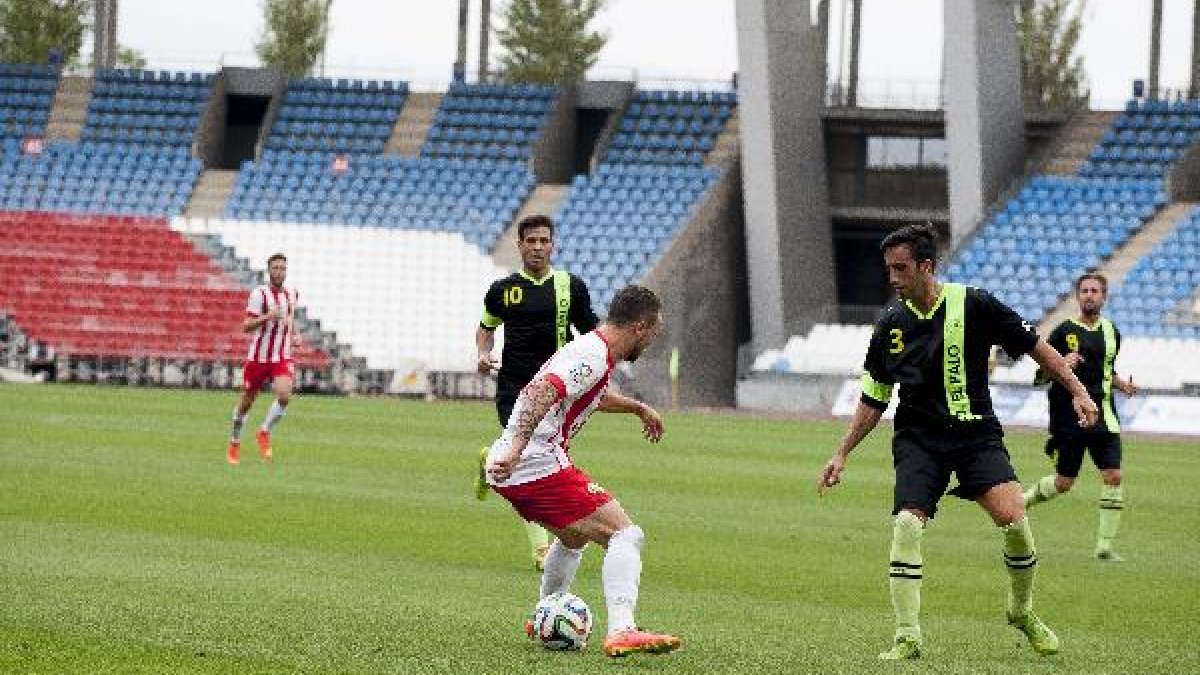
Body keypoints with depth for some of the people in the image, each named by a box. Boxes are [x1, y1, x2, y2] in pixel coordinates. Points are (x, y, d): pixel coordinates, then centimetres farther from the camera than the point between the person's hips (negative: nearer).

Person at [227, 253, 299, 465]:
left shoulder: (292, 294, 7)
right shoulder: (260, 294, -12)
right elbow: (246, 326, -17)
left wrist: (294, 336, 10)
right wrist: (268, 316, -32)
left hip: (283, 358, 3)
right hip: (259, 357, -3)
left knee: (284, 395, -21)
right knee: (246, 401, 8)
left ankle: (264, 433, 2)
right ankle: (235, 443, 29)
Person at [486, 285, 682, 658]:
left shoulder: (590, 350, 19)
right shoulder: (593, 356, -13)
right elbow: (542, 391, -30)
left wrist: (638, 407, 58)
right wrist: (516, 448, -40)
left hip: (509, 472, 10)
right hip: (540, 467, -10)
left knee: (574, 537, 33)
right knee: (625, 534, -14)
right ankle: (621, 631, -29)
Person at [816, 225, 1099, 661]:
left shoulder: (973, 305, -6)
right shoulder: (890, 325, 4)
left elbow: (1034, 346, 2)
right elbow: (874, 399, 14)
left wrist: (1078, 391, -3)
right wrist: (842, 454, 11)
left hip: (976, 433, -2)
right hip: (918, 440, 2)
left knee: (1013, 518, -19)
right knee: (906, 526, -18)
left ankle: (1022, 612, 8)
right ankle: (907, 638, -9)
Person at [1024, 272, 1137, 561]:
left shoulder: (1111, 333, 11)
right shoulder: (1065, 331, -4)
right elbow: (1040, 375, -3)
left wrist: (1122, 384, 8)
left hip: (1103, 417, 4)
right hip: (1069, 416, -4)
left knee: (1113, 476, -10)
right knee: (1064, 482, 2)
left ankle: (1105, 545, -4)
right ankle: (1023, 500, 33)